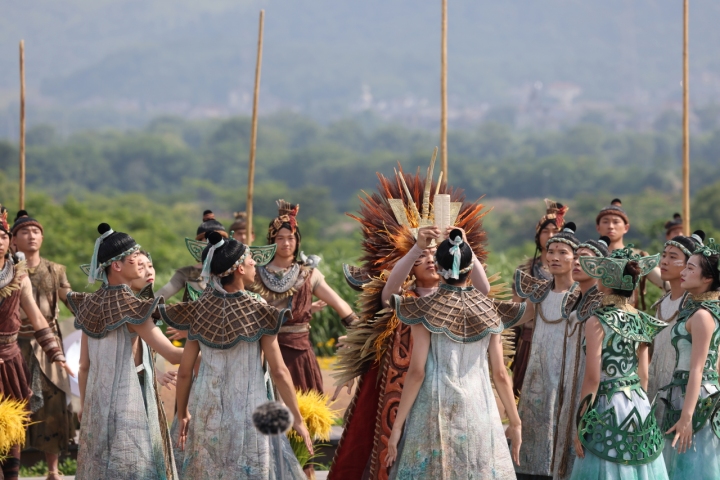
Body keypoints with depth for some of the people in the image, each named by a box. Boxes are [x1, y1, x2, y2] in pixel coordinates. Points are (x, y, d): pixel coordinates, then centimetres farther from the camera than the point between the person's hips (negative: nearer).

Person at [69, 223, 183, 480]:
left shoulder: (91, 305, 4)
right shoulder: (129, 307, -16)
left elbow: (84, 366, 9)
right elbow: (172, 354, -17)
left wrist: (84, 404, 19)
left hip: (97, 404, 7)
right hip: (128, 406, -7)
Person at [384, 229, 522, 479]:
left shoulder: (426, 310, -4)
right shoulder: (487, 312, 4)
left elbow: (417, 372, -8)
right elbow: (500, 374, 4)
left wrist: (397, 425, -4)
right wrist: (515, 422, 14)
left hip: (436, 413, -2)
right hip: (478, 411, 2)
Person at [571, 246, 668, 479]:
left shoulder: (598, 322, -11)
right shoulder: (640, 320, 6)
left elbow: (593, 378, -13)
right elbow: (643, 376, 10)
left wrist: (581, 425, -9)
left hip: (608, 407, -6)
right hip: (640, 405, 6)